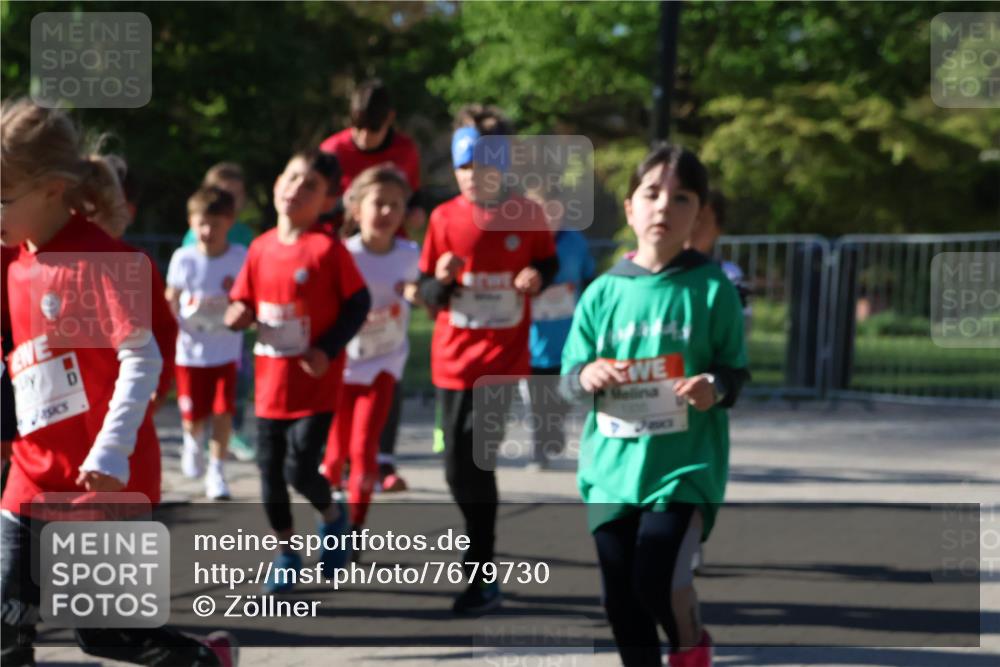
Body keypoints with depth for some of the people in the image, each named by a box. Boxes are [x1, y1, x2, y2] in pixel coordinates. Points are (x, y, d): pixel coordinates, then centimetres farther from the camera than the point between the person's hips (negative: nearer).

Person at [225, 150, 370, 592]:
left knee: (300, 470, -9)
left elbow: (358, 304, -8)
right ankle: (286, 553, 25)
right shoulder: (260, 249, 3)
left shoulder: (329, 250, -11)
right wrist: (238, 316, -11)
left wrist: (328, 349, -16)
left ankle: (333, 517, 22)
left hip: (315, 385, -5)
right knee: (270, 472, 8)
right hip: (270, 383, 5)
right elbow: (242, 303, 12)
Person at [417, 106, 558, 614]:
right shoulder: (444, 219, 0)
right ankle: (482, 557, 32)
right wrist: (442, 281, -18)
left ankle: (481, 577, -7)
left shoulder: (526, 215, -3)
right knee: (459, 468, 9)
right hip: (453, 358, 3)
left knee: (476, 462, -13)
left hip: (502, 358, -3)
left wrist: (537, 278, -10)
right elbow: (427, 295, 4)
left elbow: (549, 262, 12)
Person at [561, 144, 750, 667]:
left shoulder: (712, 289, -2)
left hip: (686, 466, -4)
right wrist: (585, 377, -14)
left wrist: (716, 388, -19)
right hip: (612, 466, 4)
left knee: (658, 579, -19)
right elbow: (568, 376, 9)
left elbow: (736, 370, 3)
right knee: (620, 597, 8)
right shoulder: (604, 293, 5)